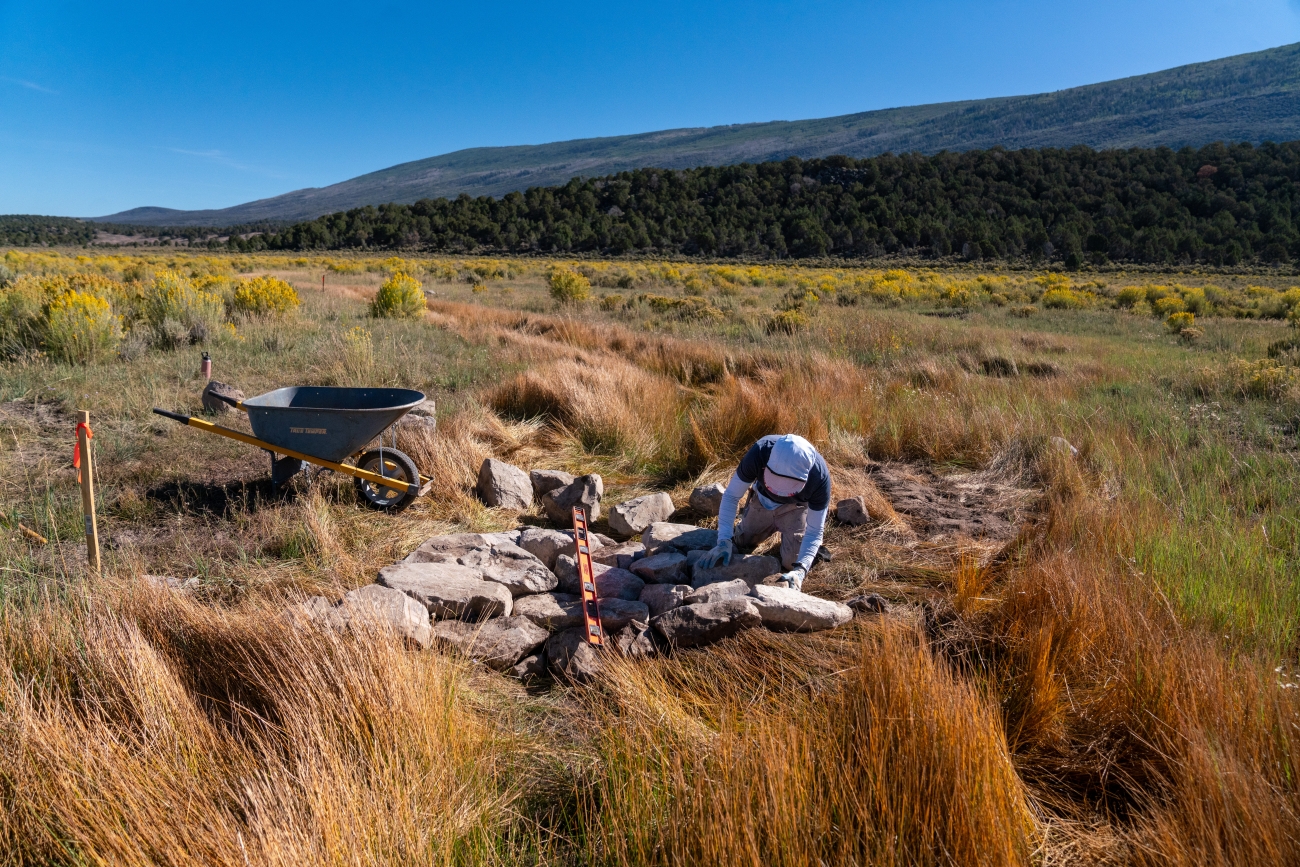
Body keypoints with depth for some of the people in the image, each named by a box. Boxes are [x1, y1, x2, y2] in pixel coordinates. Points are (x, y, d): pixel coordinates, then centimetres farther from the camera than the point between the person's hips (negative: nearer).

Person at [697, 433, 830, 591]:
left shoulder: (819, 477, -40)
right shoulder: (759, 453, -40)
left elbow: (814, 532, -30)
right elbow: (731, 496, -26)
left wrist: (800, 571, -45)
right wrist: (724, 540, -36)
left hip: (794, 508, -2)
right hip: (762, 501, 2)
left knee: (791, 563, -8)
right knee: (740, 543, 11)